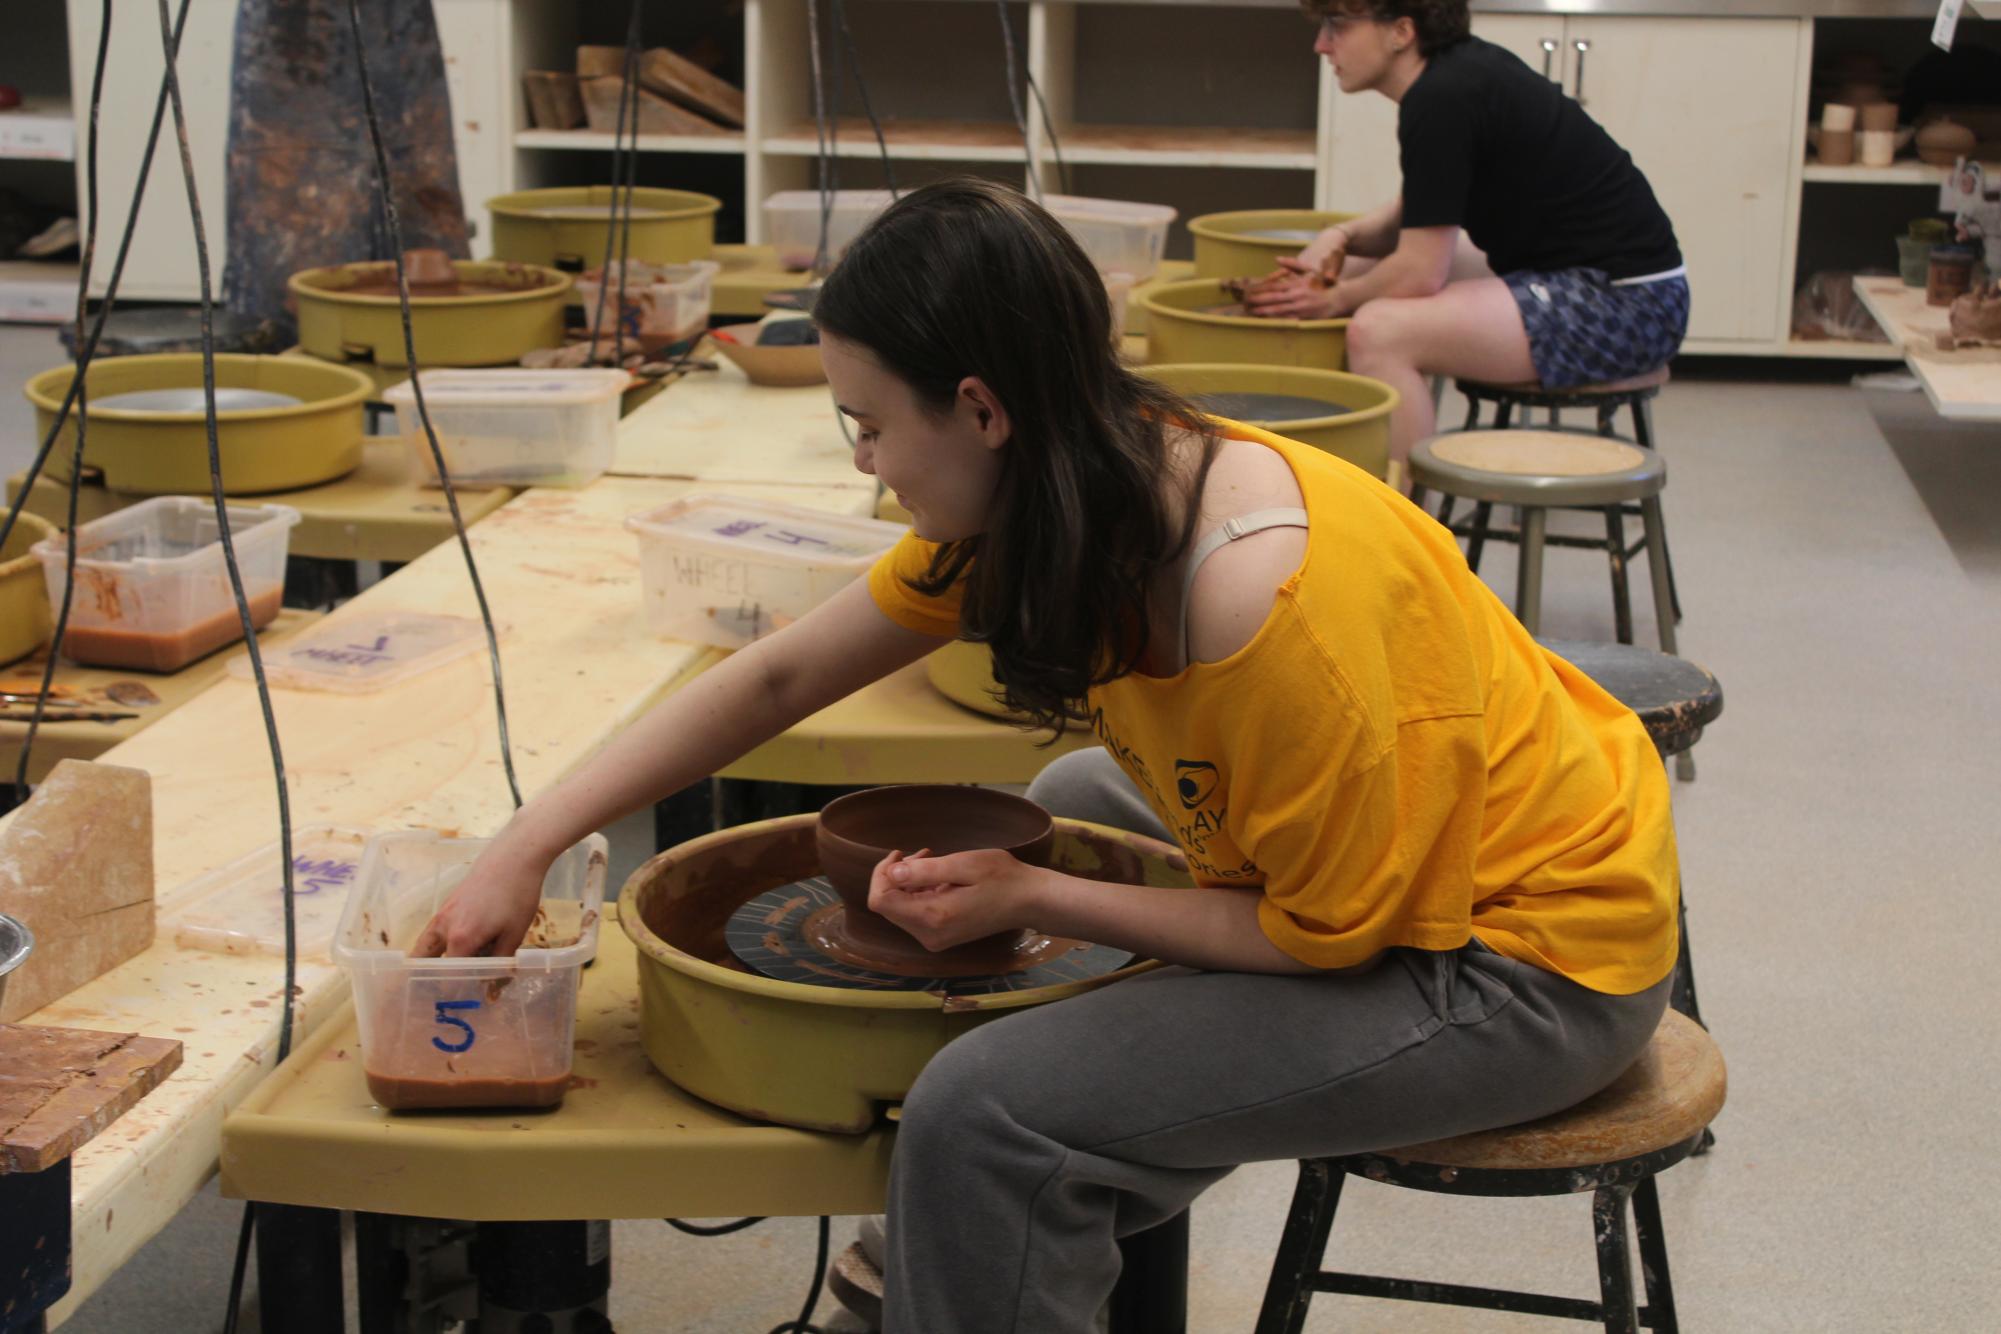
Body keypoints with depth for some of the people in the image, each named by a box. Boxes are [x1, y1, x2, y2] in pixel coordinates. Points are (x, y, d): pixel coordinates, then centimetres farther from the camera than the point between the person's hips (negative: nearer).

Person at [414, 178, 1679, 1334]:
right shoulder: (1062, 501, -6)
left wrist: (1027, 898, -18)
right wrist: (526, 849, -2)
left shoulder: (1263, 606, -32)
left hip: (1529, 960, -9)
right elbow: (780, 676, 1)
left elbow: (1327, 932, -20)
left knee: (987, 1113, -21)